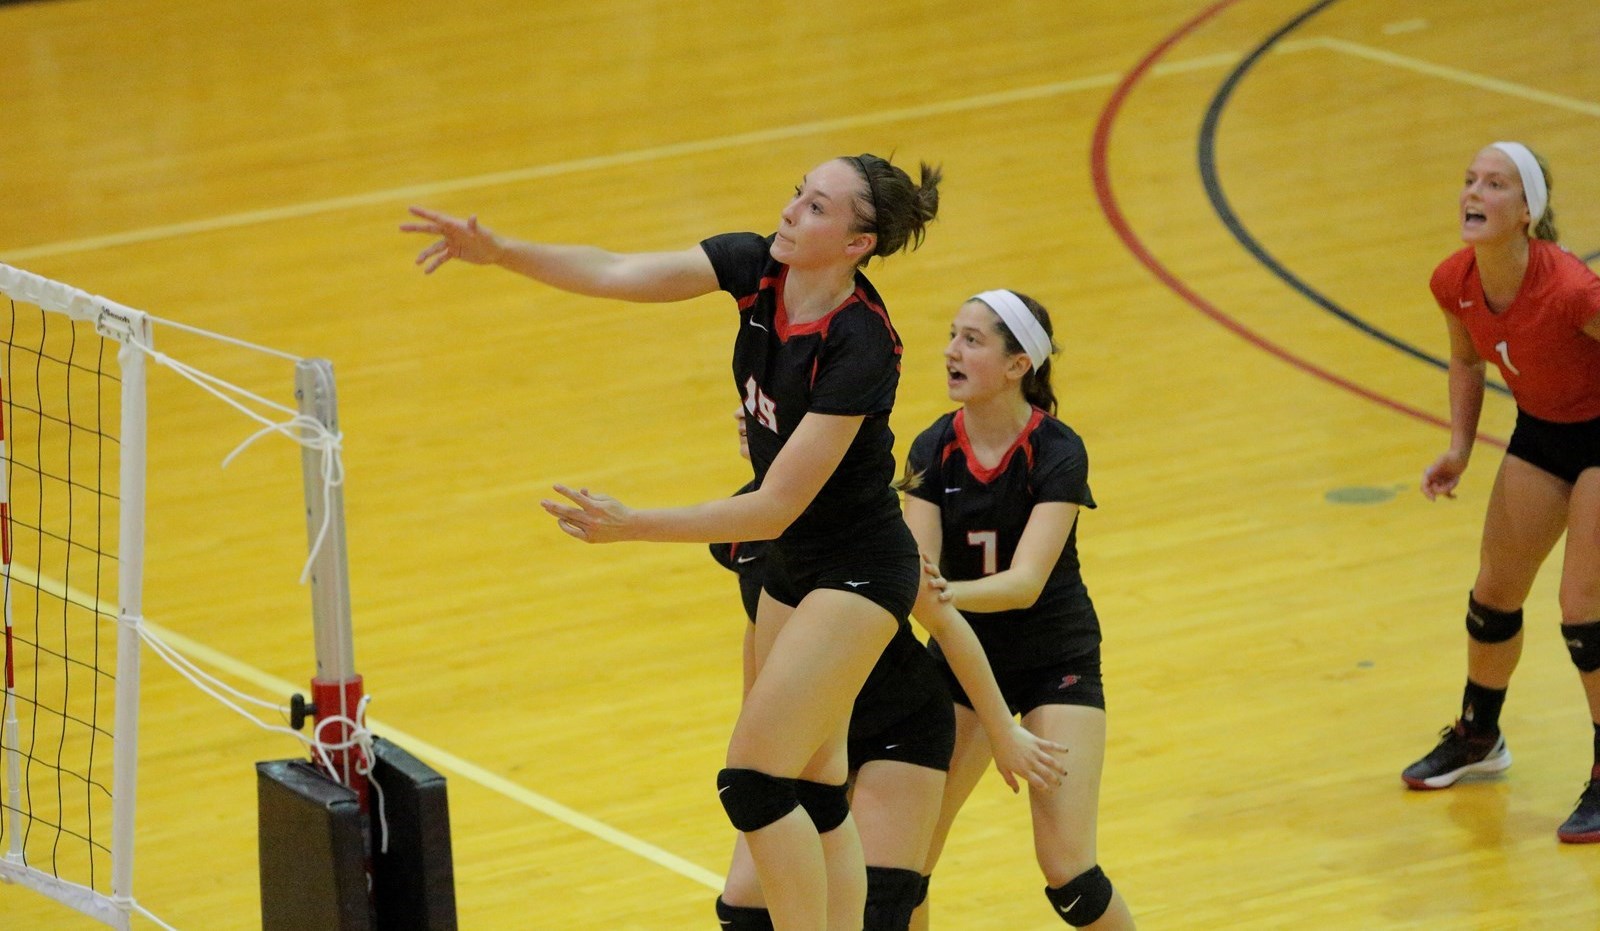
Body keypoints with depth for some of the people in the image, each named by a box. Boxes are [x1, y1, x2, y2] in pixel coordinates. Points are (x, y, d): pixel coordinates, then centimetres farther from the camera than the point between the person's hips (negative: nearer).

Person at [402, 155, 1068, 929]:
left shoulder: (860, 349, -29)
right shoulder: (756, 267, -9)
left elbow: (776, 508, -27)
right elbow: (617, 274, -15)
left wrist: (633, 527, -29)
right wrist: (501, 252, -30)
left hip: (856, 573, -8)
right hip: (792, 562, 8)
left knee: (754, 778, -13)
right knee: (813, 791, 12)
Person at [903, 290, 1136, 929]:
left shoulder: (1057, 455, -20)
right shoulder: (933, 451, -8)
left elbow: (1026, 581, -30)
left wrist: (951, 592, -48)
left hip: (1055, 663, -4)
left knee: (1067, 871, -13)